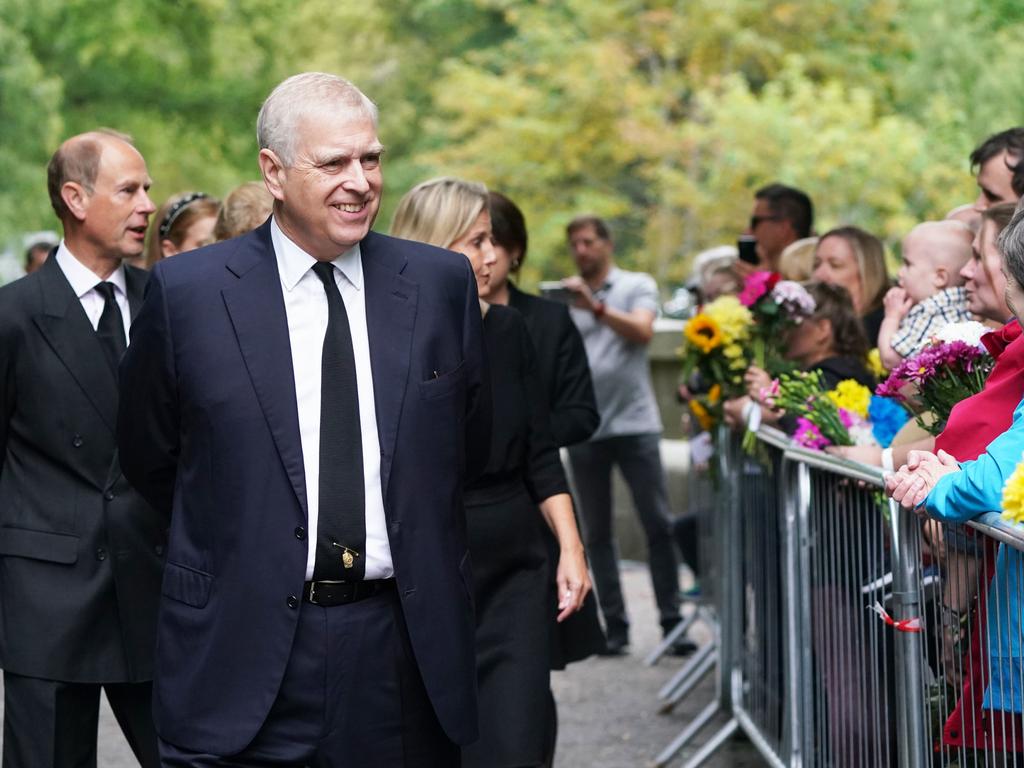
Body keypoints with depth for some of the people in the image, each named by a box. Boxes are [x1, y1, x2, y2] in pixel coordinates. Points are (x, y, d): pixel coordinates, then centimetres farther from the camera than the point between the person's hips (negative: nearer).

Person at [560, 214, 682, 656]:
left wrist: (596, 307, -22)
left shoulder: (637, 286, 6)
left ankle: (672, 621, 0)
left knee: (658, 525, -4)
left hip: (634, 423, -2)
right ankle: (614, 627, 5)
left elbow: (643, 332, -12)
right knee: (597, 533, 2)